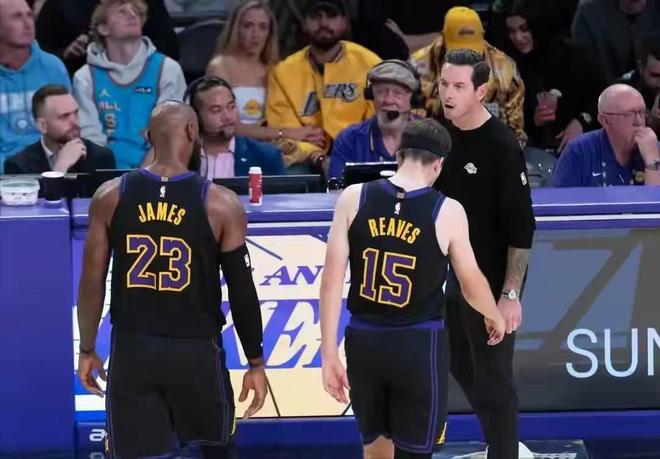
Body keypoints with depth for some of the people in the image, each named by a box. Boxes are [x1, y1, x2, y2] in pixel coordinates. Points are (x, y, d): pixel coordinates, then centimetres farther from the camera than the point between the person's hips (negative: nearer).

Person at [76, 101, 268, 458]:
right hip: (197, 351, -1)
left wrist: (87, 350, 13)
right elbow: (242, 291, -4)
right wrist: (255, 364, 6)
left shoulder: (110, 196, -2)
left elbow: (92, 283, 1)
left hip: (131, 351, 1)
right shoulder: (220, 205, -8)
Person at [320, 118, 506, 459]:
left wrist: (329, 354, 0)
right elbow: (472, 284, 5)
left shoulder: (353, 198, -3)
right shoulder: (447, 211, -8)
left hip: (364, 341, 3)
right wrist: (494, 318, 27)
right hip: (419, 344, -3)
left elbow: (332, 280, -5)